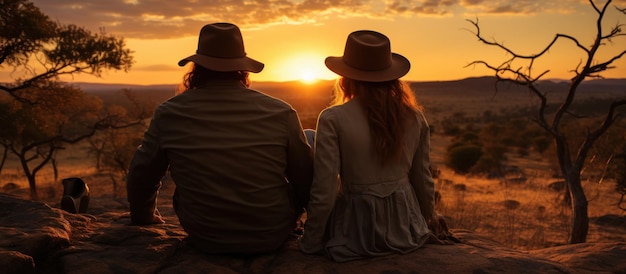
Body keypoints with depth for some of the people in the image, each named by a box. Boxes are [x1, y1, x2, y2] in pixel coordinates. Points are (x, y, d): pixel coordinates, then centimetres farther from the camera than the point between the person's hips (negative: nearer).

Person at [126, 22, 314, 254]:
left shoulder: (168, 114, -13)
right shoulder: (281, 113, -15)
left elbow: (141, 176, 0)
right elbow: (306, 177, -5)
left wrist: (144, 217, 22)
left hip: (204, 240, 2)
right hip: (272, 237, -1)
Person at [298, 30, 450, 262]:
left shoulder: (333, 120, -16)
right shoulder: (414, 117, -3)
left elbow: (324, 193, -16)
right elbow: (422, 178, 8)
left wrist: (310, 244, -2)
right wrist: (430, 216, 28)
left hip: (357, 231, -4)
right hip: (406, 228, 4)